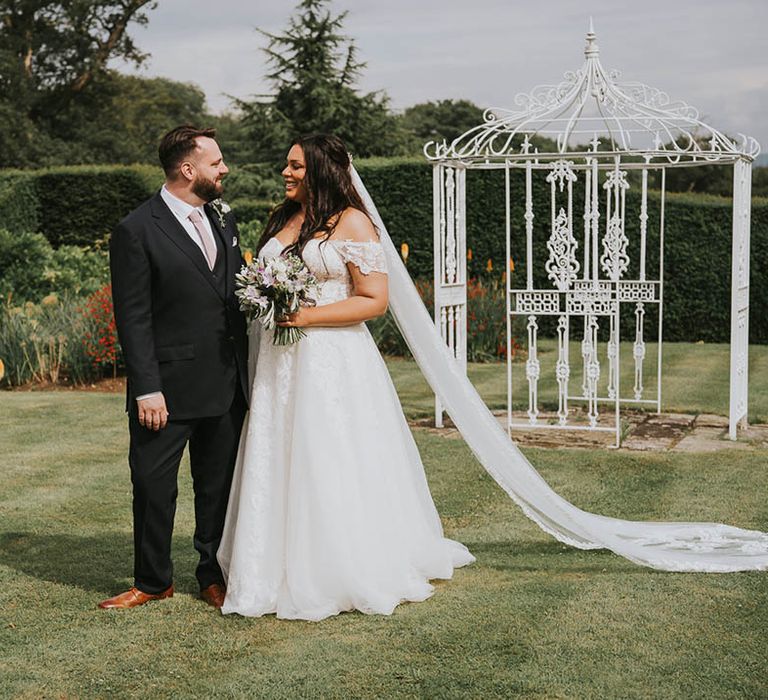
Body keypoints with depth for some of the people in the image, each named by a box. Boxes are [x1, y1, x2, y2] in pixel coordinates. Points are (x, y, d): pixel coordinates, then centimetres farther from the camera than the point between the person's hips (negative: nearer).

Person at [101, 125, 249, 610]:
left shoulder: (223, 220, 11)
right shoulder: (137, 231, -9)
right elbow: (133, 319, -11)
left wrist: (247, 370, 10)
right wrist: (146, 389, -15)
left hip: (227, 387, 5)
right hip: (168, 389, -5)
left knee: (219, 487, 13)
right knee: (153, 487, 5)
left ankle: (215, 575, 27)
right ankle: (153, 581, 22)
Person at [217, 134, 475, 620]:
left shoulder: (352, 223, -6)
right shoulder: (281, 219, 15)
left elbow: (375, 300, -11)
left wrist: (308, 316, -18)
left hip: (331, 362, -6)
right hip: (279, 364, 7)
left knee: (333, 466, -3)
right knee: (278, 466, 7)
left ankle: (352, 573, 11)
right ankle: (288, 571, 17)